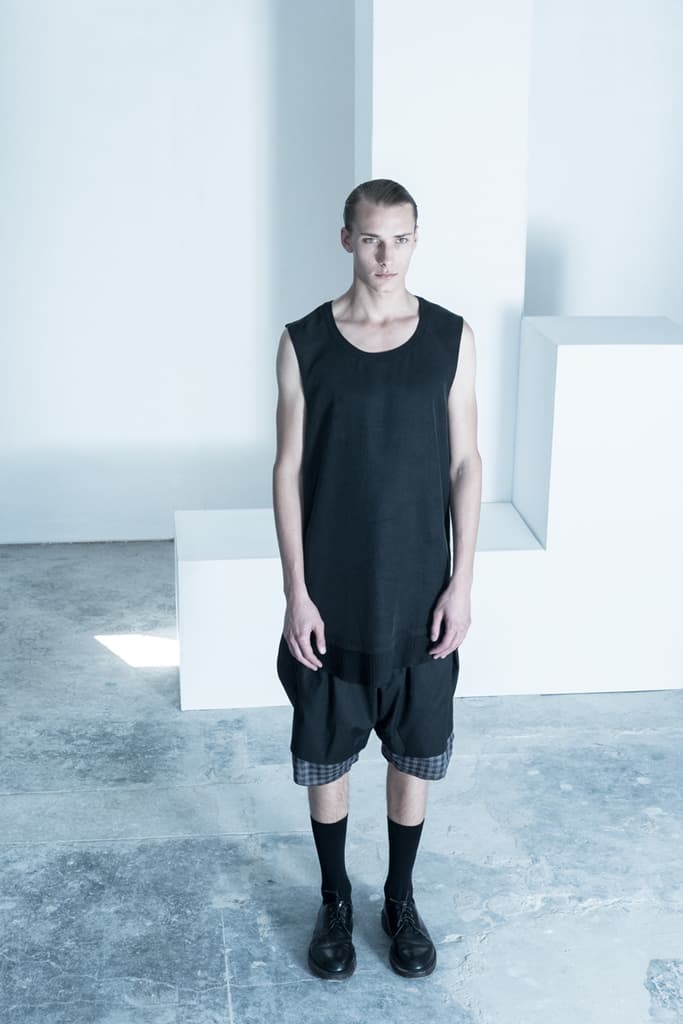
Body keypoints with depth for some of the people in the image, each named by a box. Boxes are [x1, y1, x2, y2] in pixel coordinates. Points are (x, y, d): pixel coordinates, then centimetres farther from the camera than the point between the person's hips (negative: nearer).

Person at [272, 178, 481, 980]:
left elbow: (465, 465, 0)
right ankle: (335, 900, 33)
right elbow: (289, 471, -3)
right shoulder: (304, 342, -5)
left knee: (414, 752, 13)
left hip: (420, 592, 1)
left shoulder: (451, 337, -3)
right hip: (331, 594, 0)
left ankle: (401, 899, 34)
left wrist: (462, 581, -4)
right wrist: (296, 591, -7)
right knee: (326, 753, 12)